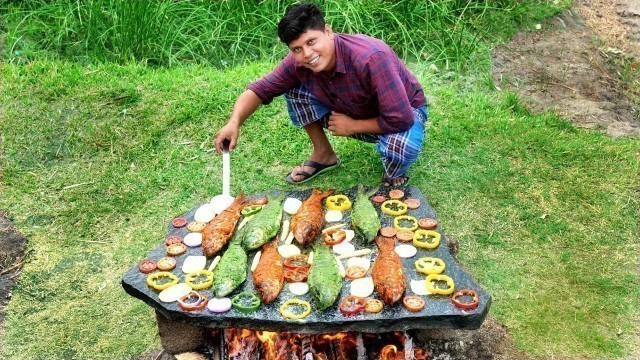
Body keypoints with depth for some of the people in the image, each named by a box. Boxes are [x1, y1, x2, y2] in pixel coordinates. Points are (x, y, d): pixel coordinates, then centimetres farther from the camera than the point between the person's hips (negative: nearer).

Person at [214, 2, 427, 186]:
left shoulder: (371, 58, -37)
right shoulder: (298, 62, -19)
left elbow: (400, 119, -36)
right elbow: (259, 90, -11)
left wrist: (352, 126, -23)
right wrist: (234, 123, -30)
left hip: (404, 112, -4)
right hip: (353, 114, 5)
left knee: (399, 146, -39)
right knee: (295, 91, -14)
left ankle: (394, 177, -2)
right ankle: (323, 155, 7)